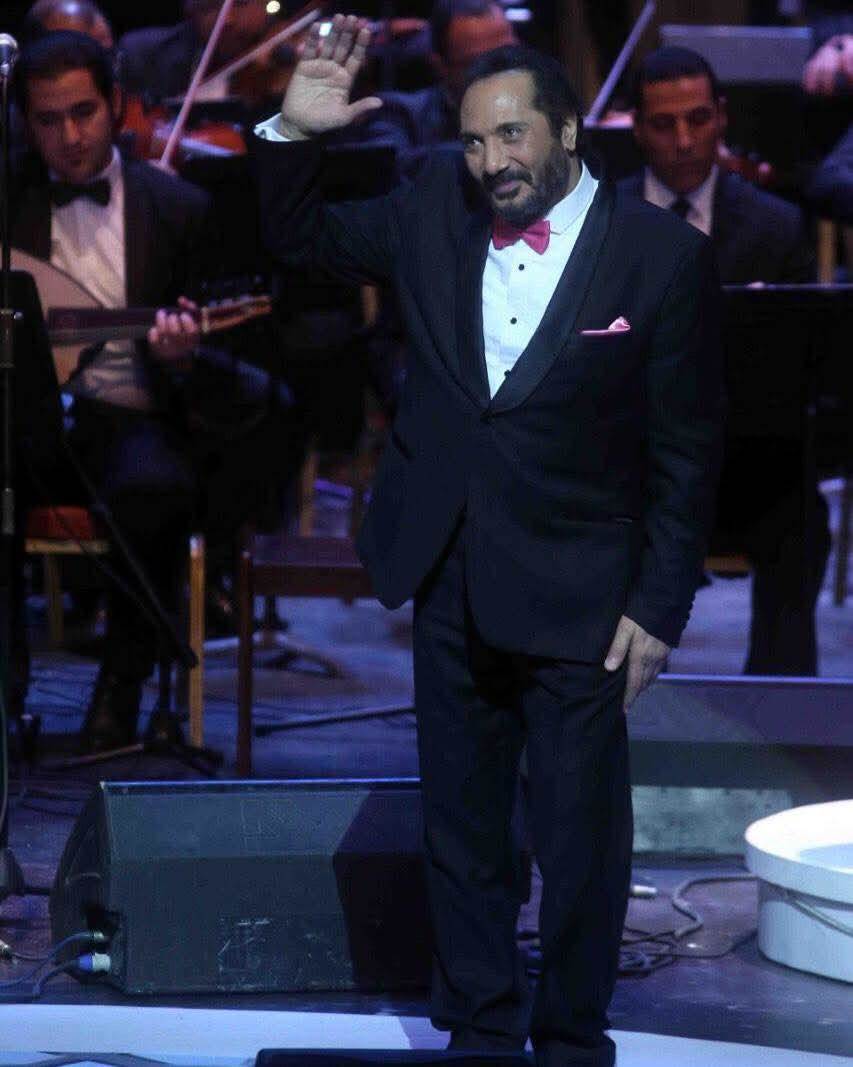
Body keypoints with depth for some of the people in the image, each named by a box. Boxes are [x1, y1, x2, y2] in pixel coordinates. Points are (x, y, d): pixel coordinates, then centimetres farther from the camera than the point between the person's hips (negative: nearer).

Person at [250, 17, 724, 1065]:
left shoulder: (663, 255, -11)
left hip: (576, 595, -4)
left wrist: (660, 606, -9)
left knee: (580, 838, 3)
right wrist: (293, 134, -6)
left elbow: (687, 451, -7)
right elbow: (304, 240, 14)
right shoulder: (435, 212, 1)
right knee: (461, 828, 15)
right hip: (450, 578, 4)